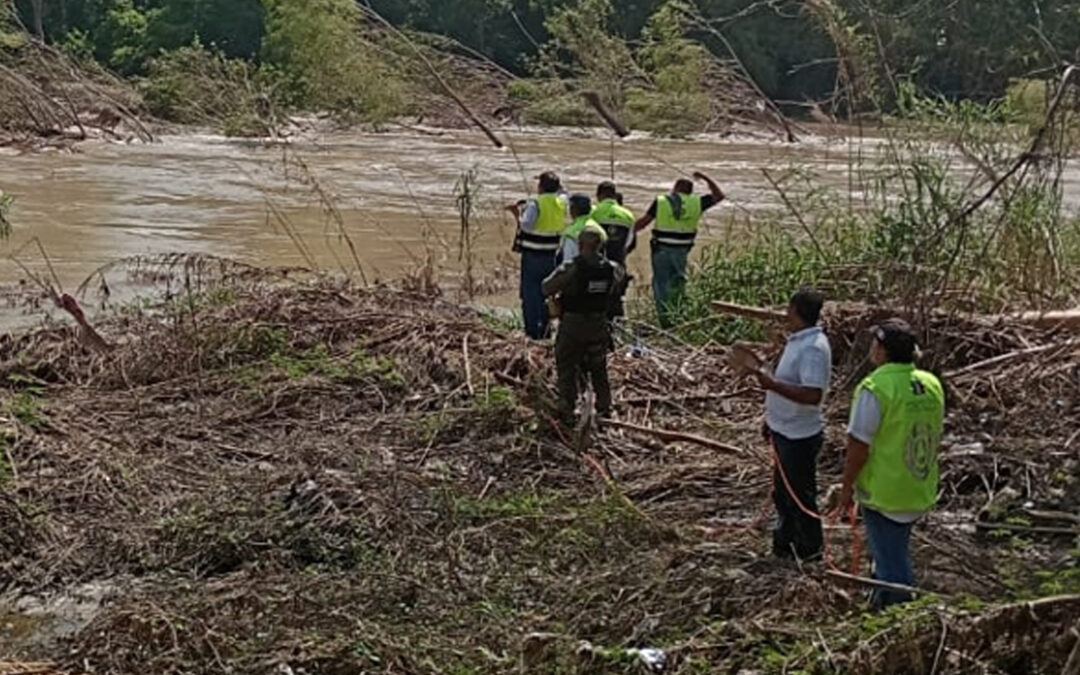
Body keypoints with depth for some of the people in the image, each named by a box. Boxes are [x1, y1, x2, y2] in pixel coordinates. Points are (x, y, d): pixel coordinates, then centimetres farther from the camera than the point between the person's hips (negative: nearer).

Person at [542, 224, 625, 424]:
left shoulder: (570, 268, -21)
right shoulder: (611, 268, -7)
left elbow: (547, 289, -18)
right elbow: (621, 273, 17)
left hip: (572, 324, -4)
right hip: (599, 324, 4)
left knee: (567, 369, 9)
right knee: (599, 369, 20)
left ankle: (567, 412, 10)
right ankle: (604, 409, 27)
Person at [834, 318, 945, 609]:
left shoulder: (875, 388, -20)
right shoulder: (932, 384, 2)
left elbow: (859, 446, -19)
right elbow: (935, 435, 13)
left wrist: (847, 486, -7)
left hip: (883, 493, -7)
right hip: (921, 492, 7)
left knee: (892, 563, 4)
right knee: (897, 551, 24)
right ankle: (884, 602, 39)